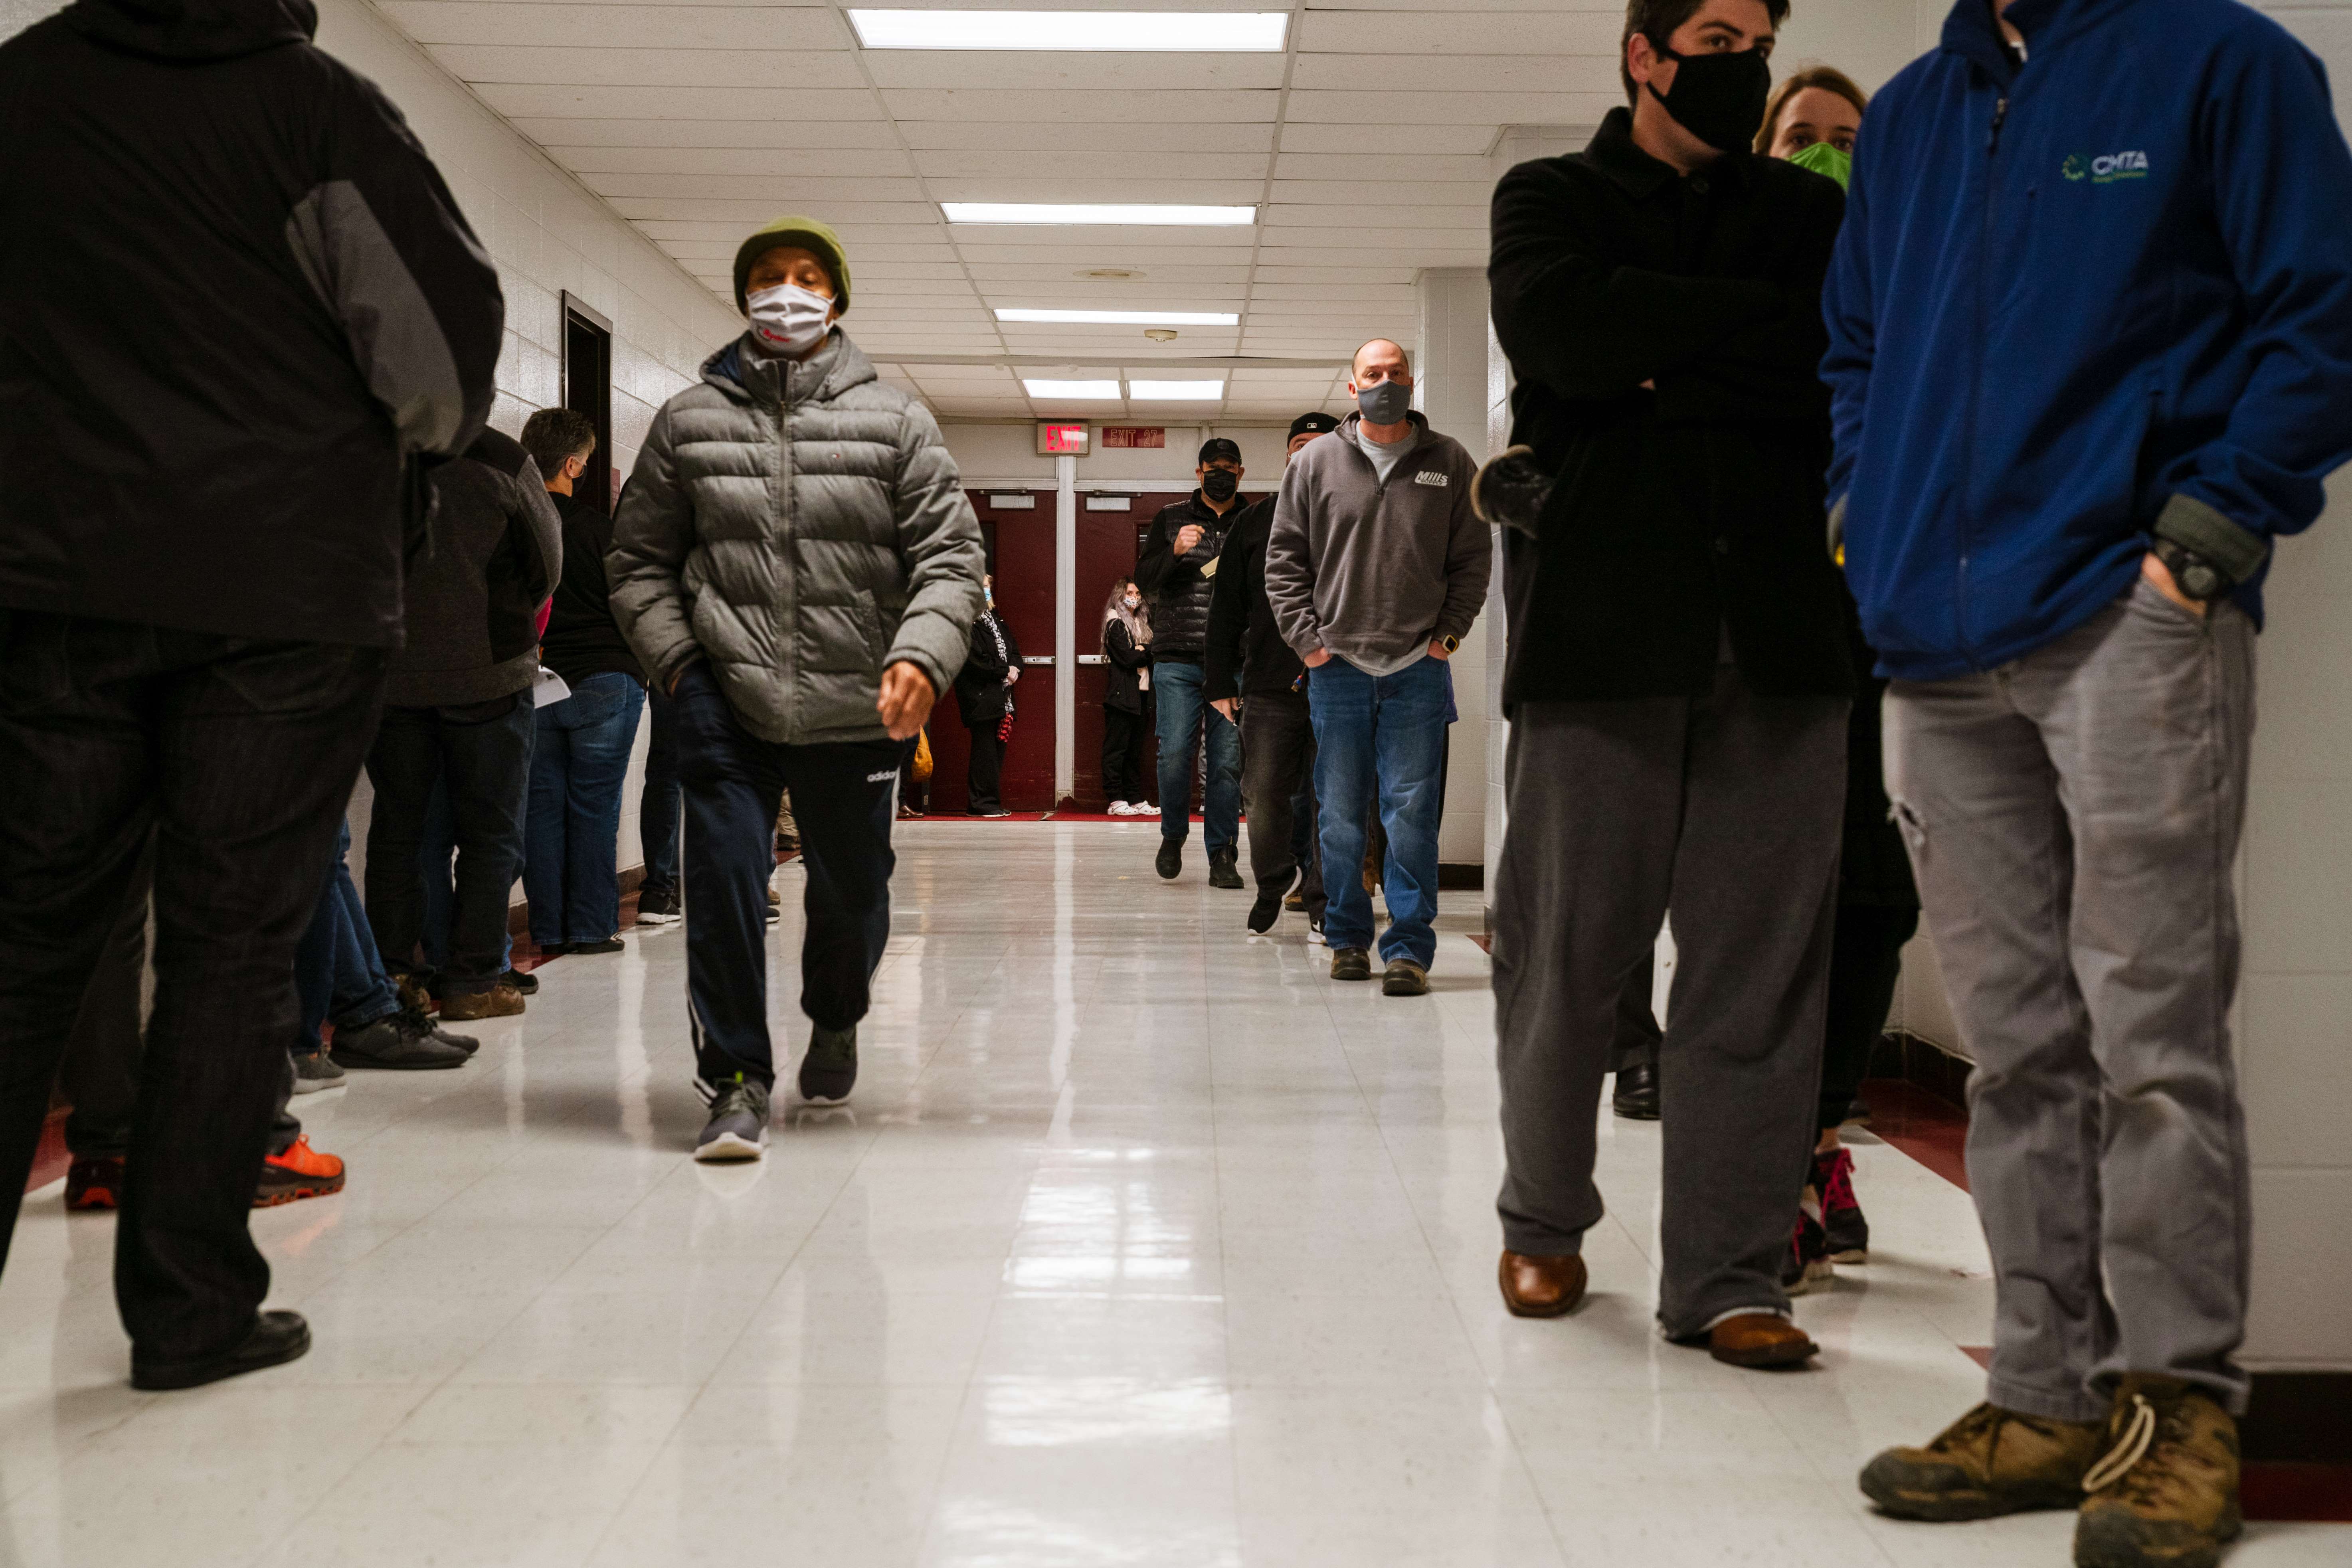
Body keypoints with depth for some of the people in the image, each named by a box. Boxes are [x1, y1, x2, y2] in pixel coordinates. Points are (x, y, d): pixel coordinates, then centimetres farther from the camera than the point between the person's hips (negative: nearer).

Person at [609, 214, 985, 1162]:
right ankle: (737, 1079, 2)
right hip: (724, 700, 0)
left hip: (857, 704, 1)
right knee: (724, 878, -11)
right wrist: (675, 656, -4)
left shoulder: (893, 421, 4)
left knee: (852, 889, 13)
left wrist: (922, 654, -17)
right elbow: (638, 558, 11)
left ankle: (835, 1023, 43)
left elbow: (950, 554, 0)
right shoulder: (688, 422, 6)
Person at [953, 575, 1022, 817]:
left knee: (997, 748, 7)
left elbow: (1014, 649, 19)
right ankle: (982, 803, -4)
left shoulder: (995, 619, 20)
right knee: (985, 749, -8)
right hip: (980, 695, -8)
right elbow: (976, 661, -15)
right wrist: (1005, 672, -10)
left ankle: (992, 801, 12)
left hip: (1001, 695, 8)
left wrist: (1015, 668, -2)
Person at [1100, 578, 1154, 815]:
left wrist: (1141, 650, -8)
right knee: (1117, 748, -6)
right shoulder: (1116, 624, -4)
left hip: (1141, 694, 8)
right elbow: (1128, 657, -14)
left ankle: (1136, 799, 11)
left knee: (1135, 749, 9)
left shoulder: (1143, 621, 20)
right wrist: (1148, 652, 0)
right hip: (1122, 695, -8)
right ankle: (1116, 800, -6)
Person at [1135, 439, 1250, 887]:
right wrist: (1175, 551, -13)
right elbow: (1144, 580, 4)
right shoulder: (1171, 519, 10)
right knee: (1175, 754, -7)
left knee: (1227, 762, -1)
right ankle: (1173, 835, 17)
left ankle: (1222, 856, 7)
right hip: (1178, 661, 0)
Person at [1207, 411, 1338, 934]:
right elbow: (1226, 607, 11)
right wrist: (1222, 680, 4)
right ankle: (1272, 887, 22)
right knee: (1264, 797, 1)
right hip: (1270, 687, 1)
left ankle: (1323, 900, 13)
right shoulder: (1257, 520, 11)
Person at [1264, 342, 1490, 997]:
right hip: (1337, 668, 1)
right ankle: (1348, 937, 18)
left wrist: (1450, 631, 0)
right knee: (1340, 815, 5)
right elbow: (1284, 558, 8)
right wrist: (1305, 637, -1)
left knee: (1412, 814, -5)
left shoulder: (1449, 463, 7)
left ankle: (1409, 947, 0)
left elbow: (1473, 556, 10)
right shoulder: (1314, 463, 6)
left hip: (1418, 669, -1)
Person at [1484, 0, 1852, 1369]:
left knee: (1762, 971, -2)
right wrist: (1753, 326, -5)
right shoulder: (1552, 198, 14)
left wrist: (1661, 366, -6)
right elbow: (1557, 328, -10)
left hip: (1778, 627, 2)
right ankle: (1545, 1223, 23)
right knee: (1565, 957, 3)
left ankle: (1728, 1277, 6)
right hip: (1600, 626, -2)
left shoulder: (1810, 212, 19)